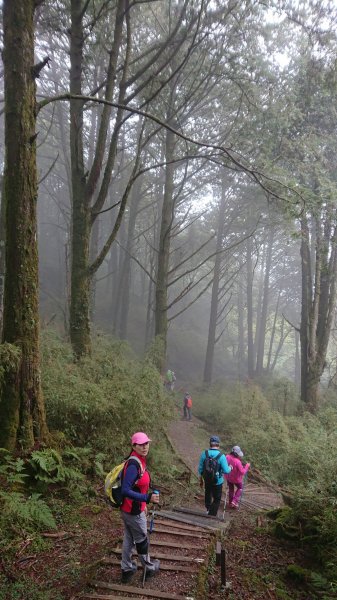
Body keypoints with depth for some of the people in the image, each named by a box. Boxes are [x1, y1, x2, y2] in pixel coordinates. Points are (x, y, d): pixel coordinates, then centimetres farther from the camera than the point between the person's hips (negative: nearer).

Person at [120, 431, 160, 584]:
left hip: (128, 508, 8)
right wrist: (147, 498, -35)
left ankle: (127, 570, 35)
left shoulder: (139, 461, 1)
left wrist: (143, 505, 20)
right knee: (142, 540, 14)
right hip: (134, 511, -8)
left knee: (128, 539, 20)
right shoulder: (133, 465, -29)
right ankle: (149, 568, 34)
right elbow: (125, 490, -33)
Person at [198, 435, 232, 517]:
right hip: (217, 482, -4)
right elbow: (226, 471, -21)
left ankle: (208, 508, 55)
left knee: (208, 494, 31)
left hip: (207, 480, 4)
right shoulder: (221, 456, -24)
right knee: (216, 500, 15)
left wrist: (201, 480, 9)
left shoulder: (204, 454, -14)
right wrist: (230, 468, 2)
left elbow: (200, 469, -6)